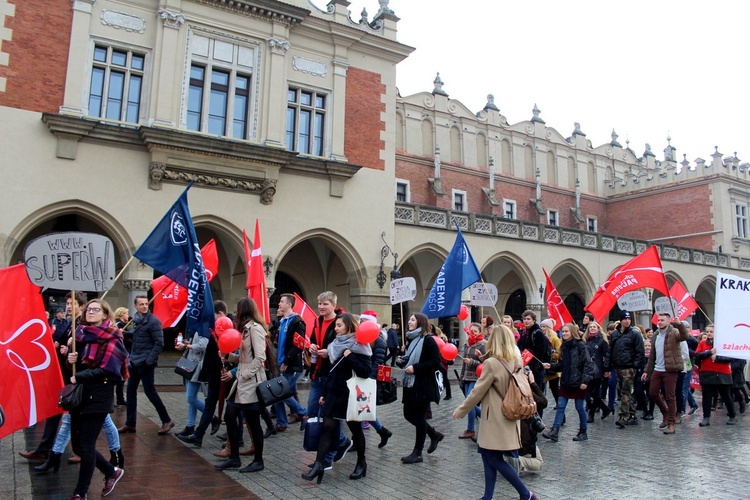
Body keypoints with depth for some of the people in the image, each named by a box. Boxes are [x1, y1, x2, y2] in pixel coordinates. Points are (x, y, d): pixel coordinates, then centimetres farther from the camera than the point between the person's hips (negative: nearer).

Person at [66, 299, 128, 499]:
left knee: (86, 446, -1)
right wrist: (71, 360, -4)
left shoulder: (112, 338, -9)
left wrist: (79, 377, -16)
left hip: (98, 398, -7)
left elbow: (107, 370, -16)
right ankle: (112, 472, 31)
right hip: (79, 396, 7)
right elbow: (73, 363, 17)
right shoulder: (80, 333, 10)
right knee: (77, 445, 10)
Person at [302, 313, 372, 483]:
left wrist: (350, 357, -26)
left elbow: (366, 372, -21)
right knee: (328, 427, 0)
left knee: (355, 429, 7)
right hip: (334, 394, 6)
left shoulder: (359, 346, -12)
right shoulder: (336, 344, 9)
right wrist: (324, 393, 13)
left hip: (351, 396, -6)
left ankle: (361, 463, 24)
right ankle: (319, 464, -1)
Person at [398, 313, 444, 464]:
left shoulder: (428, 340, -11)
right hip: (410, 384, 9)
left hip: (424, 386, -8)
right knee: (409, 414, 10)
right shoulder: (411, 339, 14)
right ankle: (434, 434, 31)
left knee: (419, 417, -1)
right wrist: (402, 361, 3)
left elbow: (436, 363, -18)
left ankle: (417, 453, 11)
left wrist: (415, 368, -21)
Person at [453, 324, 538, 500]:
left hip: (496, 420, -8)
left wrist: (461, 410, -2)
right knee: (487, 453, 13)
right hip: (509, 417, 8)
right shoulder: (516, 362, 2)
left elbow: (478, 391, -13)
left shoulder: (492, 363, -18)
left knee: (494, 459, 2)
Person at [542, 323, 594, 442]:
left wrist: (585, 380, -21)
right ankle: (554, 432, 1)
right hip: (565, 382, 6)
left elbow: (588, 364, -15)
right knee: (560, 406, 2)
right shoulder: (564, 346, 10)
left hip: (578, 382, -6)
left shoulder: (580, 346, -11)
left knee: (579, 407, 6)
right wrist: (551, 366, -1)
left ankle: (583, 432, 22)